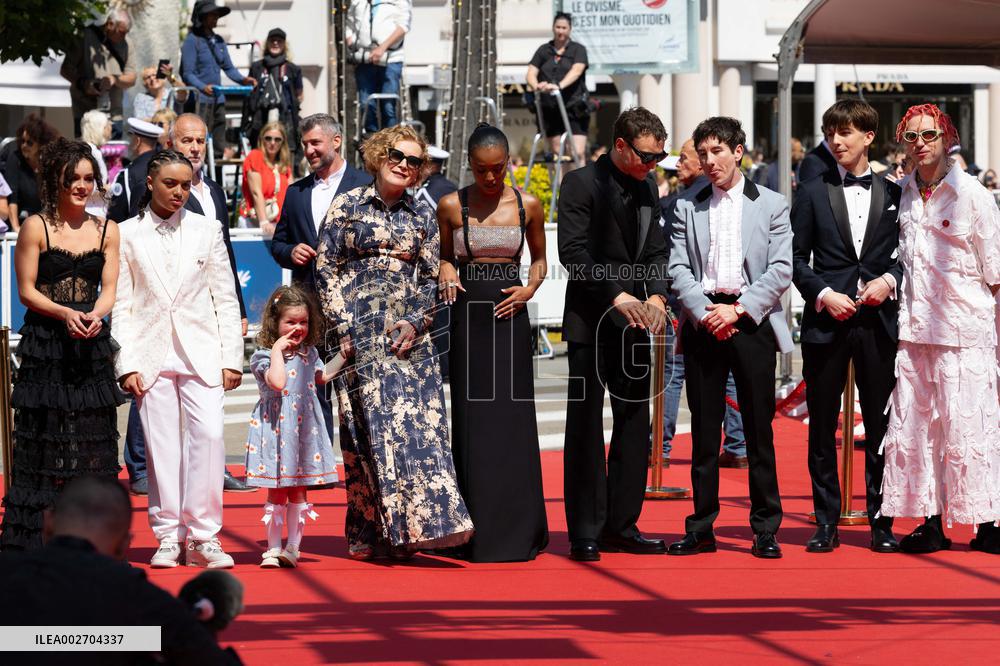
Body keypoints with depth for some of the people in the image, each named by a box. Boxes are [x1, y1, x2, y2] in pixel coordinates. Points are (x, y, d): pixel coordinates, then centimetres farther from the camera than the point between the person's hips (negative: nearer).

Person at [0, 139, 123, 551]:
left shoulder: (106, 231, 9)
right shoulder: (36, 227, -1)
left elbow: (109, 289, 6)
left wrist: (95, 316, -15)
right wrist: (65, 314, -18)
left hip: (91, 345, 3)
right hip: (45, 344, -3)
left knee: (93, 436, 2)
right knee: (43, 436, -4)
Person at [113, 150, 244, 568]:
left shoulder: (207, 230, 8)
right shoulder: (126, 234, 4)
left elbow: (226, 298, 8)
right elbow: (121, 305, 4)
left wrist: (231, 358, 2)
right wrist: (126, 364, -3)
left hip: (201, 351, 0)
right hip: (151, 353, 0)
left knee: (208, 435, -12)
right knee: (161, 444, 0)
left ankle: (203, 537, -7)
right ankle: (168, 537, 8)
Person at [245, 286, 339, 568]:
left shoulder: (309, 352, 11)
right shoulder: (264, 356, -9)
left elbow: (322, 377, 30)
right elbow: (277, 381, -27)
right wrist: (278, 350, -20)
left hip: (304, 427, 5)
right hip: (276, 427, -5)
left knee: (298, 491, 6)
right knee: (277, 490, -1)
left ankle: (293, 547, 10)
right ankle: (273, 548, 5)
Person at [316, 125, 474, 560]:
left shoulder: (422, 217, 12)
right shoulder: (347, 207, 4)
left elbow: (431, 278, 11)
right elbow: (327, 271, 2)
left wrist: (416, 322, -5)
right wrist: (342, 328, -6)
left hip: (409, 335, 3)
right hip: (360, 331, -3)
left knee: (418, 422, -6)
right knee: (371, 423, -6)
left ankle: (402, 530, -2)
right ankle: (368, 535, -2)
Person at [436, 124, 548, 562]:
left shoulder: (527, 206, 3)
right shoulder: (452, 207, 2)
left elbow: (539, 259, 15)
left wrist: (530, 289, -4)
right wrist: (445, 274, -8)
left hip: (509, 316, 0)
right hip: (468, 315, 0)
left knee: (512, 420, 0)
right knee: (472, 421, 0)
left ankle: (518, 529, 8)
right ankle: (478, 531, 5)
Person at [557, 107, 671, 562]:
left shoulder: (647, 188, 13)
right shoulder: (582, 184, -8)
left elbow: (654, 250, 15)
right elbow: (573, 253, -16)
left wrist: (657, 294, -4)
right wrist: (617, 296, -23)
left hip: (633, 321, 7)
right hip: (590, 320, -7)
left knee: (634, 424, 7)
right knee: (585, 425, -3)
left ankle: (621, 526, 14)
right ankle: (585, 532, 1)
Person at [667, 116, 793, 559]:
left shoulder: (772, 205, 6)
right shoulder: (687, 207, 10)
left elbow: (781, 270, -2)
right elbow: (678, 269, 3)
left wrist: (737, 309, -12)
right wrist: (706, 313, -12)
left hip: (751, 320, -1)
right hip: (702, 321, 2)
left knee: (759, 428, 0)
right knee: (704, 429, 3)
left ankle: (766, 529, 5)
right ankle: (702, 529, 8)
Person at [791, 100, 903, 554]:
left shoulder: (892, 194, 8)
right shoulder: (812, 193, 6)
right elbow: (796, 258, 4)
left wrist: (888, 280, -10)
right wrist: (823, 294, -10)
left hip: (878, 320, 0)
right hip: (826, 322, 0)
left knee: (880, 426, 3)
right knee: (822, 427, 3)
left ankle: (881, 522, 11)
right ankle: (826, 523, 10)